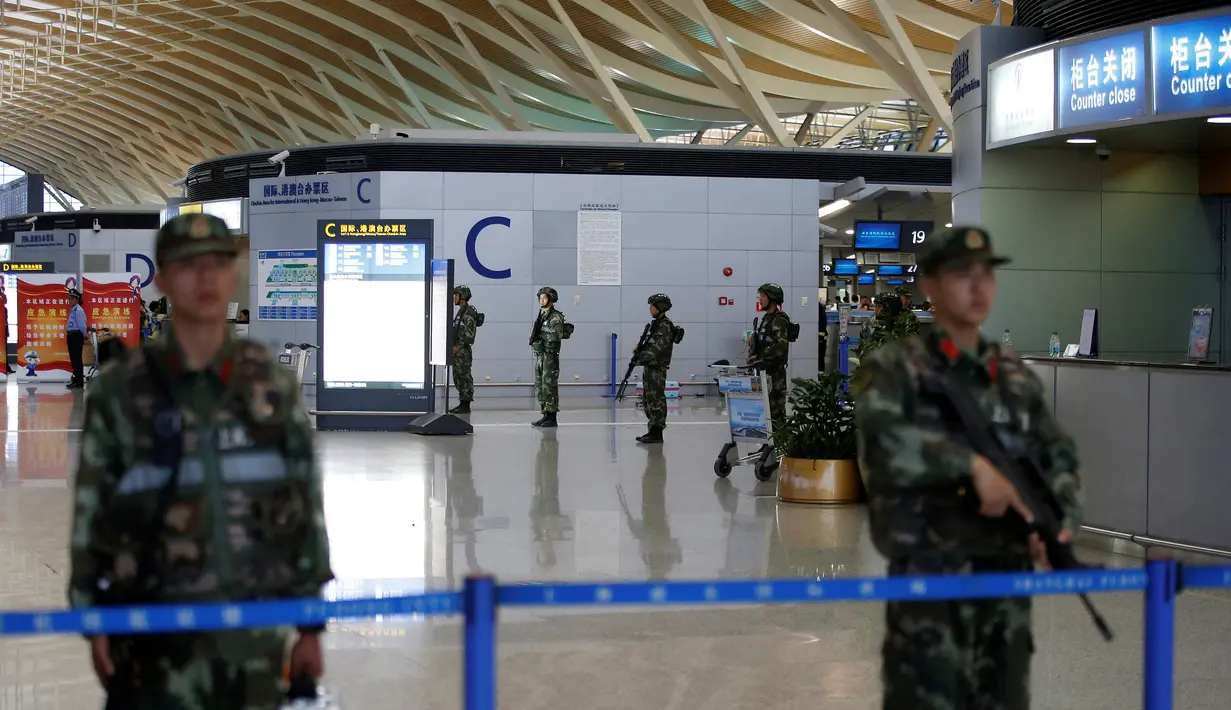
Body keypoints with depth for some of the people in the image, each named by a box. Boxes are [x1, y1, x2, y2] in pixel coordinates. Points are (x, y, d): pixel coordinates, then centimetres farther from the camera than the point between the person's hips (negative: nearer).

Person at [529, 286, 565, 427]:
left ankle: (552, 417, -6)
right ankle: (545, 415, 16)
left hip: (550, 356, -9)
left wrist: (541, 333, -14)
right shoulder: (541, 316, 17)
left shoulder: (556, 317, -9)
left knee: (549, 386, -8)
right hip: (539, 355, 9)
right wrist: (534, 334, 3)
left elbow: (557, 336, -18)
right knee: (539, 387, 10)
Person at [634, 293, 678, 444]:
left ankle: (657, 434, -8)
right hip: (649, 367, 10)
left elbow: (658, 347, -21)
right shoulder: (655, 324, 17)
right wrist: (639, 349, 3)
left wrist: (642, 356, -22)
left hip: (657, 368, -10)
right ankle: (653, 430, 17)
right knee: (650, 399, 12)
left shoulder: (665, 325, -12)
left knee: (657, 399, -9)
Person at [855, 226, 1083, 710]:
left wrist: (1062, 521, -6)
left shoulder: (1016, 376, 13)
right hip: (928, 578, -5)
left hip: (1007, 579, 5)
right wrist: (973, 462, -25)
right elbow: (881, 440, -21)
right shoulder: (897, 368, -3)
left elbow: (1059, 456, 13)